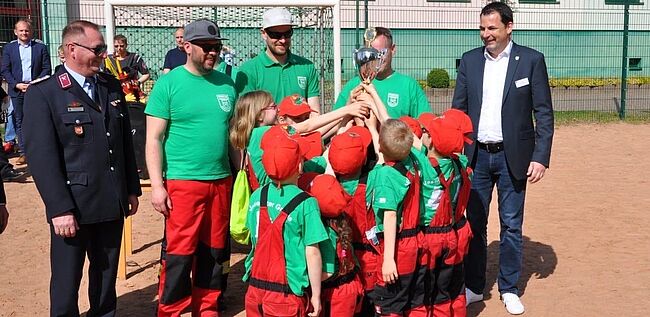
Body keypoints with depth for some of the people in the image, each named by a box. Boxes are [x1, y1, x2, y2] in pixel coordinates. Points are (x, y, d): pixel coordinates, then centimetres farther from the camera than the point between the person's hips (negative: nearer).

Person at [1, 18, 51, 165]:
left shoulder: (41, 47, 4)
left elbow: (47, 69, 2)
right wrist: (17, 85, -9)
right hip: (17, 90, 1)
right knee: (20, 121, 3)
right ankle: (23, 152, 8)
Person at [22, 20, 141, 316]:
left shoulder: (112, 86, 9)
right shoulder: (42, 94, -8)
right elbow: (41, 156, -13)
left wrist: (132, 189, 13)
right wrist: (59, 209, -17)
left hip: (112, 203, 5)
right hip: (72, 206, -5)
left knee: (107, 272, 17)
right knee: (67, 279, 8)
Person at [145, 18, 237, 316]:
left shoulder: (226, 84, 8)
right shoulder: (168, 83, -4)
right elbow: (154, 138, -6)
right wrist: (157, 185, -12)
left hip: (222, 181, 5)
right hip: (183, 182, -4)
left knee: (214, 251, 13)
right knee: (179, 253, 0)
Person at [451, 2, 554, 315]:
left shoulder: (531, 60, -3)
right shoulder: (469, 60, 5)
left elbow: (544, 113, -3)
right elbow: (458, 110, 7)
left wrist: (541, 157, -10)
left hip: (513, 157, -2)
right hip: (476, 156, 2)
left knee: (511, 225, 7)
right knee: (475, 224, 9)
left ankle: (509, 289, 23)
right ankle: (474, 287, 23)